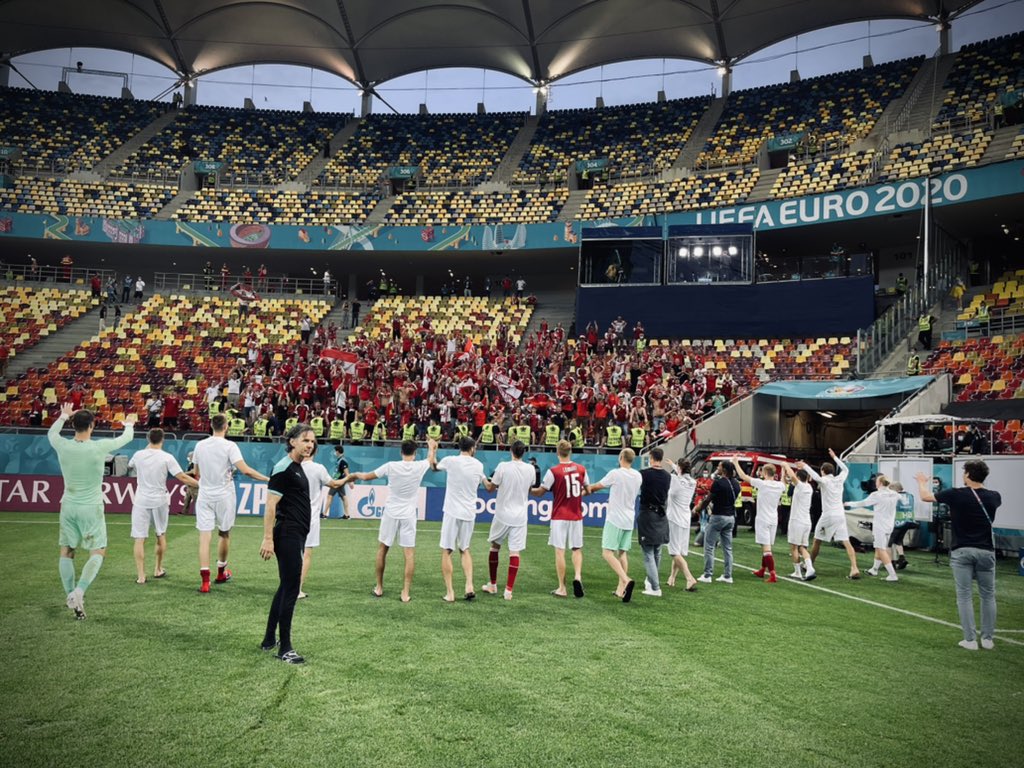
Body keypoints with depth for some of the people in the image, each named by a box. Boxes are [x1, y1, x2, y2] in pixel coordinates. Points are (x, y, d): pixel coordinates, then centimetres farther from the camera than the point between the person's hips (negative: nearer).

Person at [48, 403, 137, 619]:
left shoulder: (63, 446, -5)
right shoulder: (100, 447, -13)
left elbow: (51, 433, 20)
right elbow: (126, 438, 5)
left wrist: (64, 416, 37)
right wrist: (129, 424, 27)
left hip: (68, 505, 3)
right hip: (91, 507, -3)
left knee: (66, 552, 13)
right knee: (98, 552, 3)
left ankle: (71, 596, 9)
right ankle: (79, 592, -14)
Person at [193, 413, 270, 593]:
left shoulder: (200, 445, 2)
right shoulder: (229, 446, -12)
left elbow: (197, 472, 14)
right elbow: (245, 470, -21)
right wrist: (267, 479, -13)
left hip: (204, 496, 2)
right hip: (224, 496, -2)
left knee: (204, 537, 0)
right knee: (224, 534, 16)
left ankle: (205, 580, -7)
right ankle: (221, 572, 32)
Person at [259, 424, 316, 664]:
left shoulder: (298, 468, 14)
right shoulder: (283, 469, -14)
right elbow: (270, 506, -18)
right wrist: (268, 539, -22)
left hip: (297, 536, 10)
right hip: (287, 536, -10)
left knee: (285, 588, 16)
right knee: (291, 589, -5)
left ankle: (269, 639, 27)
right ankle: (284, 649, 3)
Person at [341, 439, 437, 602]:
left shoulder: (391, 466, -9)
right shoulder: (420, 467, -6)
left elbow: (367, 476, 3)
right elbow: (431, 458, 18)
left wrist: (353, 475, 24)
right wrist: (432, 446, 40)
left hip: (391, 514, 0)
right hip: (408, 515, 0)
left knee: (382, 550, 16)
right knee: (409, 554, 3)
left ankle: (379, 588, 23)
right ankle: (406, 593, -1)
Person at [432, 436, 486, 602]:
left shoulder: (450, 461, -5)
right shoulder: (478, 465, 4)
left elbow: (434, 467, 17)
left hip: (452, 512, -3)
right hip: (469, 513, 3)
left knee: (446, 551, 5)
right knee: (465, 550, 20)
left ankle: (449, 593, 2)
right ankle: (469, 586, 7)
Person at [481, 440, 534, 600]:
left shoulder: (503, 467, -11)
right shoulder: (530, 469, -1)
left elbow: (490, 488, 0)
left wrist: (483, 479, 20)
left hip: (502, 515, -1)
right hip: (519, 517, 1)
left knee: (495, 546, 16)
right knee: (515, 552, 1)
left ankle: (492, 585, 23)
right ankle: (509, 590, -4)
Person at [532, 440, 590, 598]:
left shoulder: (553, 471, -11)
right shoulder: (581, 468, 2)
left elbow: (540, 491, -5)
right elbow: (586, 489, 15)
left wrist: (529, 490, 13)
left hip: (559, 516, -3)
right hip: (576, 516, 3)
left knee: (559, 551, 3)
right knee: (577, 549, 14)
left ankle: (562, 588, 5)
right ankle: (577, 576, -8)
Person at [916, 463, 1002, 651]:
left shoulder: (956, 495, -7)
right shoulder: (993, 497, 0)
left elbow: (925, 496, 6)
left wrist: (922, 481, 26)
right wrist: (979, 485, 41)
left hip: (961, 551, -2)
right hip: (985, 551, 2)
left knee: (964, 596, 2)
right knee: (988, 596, 12)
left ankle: (970, 640, 2)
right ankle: (988, 638, 15)